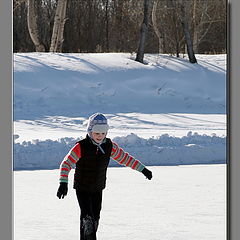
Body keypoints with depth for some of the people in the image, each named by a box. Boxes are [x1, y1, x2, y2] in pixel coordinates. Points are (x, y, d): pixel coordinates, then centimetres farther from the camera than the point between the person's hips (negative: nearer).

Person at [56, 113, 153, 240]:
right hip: (82, 189, -5)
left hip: (98, 189, 5)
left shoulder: (110, 146, -4)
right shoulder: (81, 147, -19)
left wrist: (143, 169, 10)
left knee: (95, 218, 9)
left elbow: (124, 158, 9)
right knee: (87, 218, -17)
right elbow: (66, 163, -18)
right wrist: (63, 183, -30)